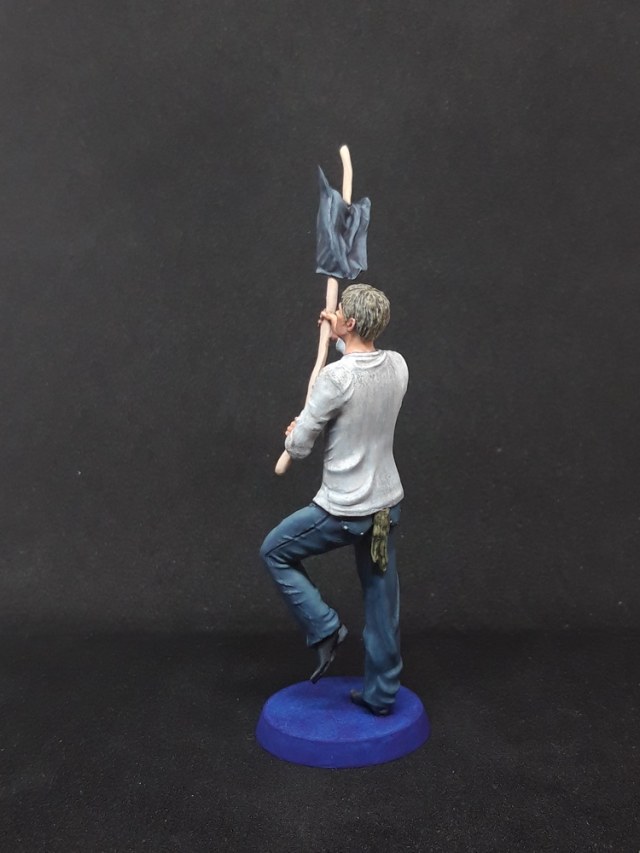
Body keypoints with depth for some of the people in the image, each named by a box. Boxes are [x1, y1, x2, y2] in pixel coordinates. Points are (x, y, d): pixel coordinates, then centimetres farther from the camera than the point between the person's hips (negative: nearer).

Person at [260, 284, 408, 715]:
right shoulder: (398, 366, -1)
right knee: (382, 602, 16)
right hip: (387, 504, 7)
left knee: (275, 551, 17)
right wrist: (339, 334, 31)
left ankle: (325, 627, 12)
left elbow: (298, 447, -13)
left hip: (343, 510, -7)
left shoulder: (336, 377, -23)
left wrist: (295, 434, 10)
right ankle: (382, 693, 27)